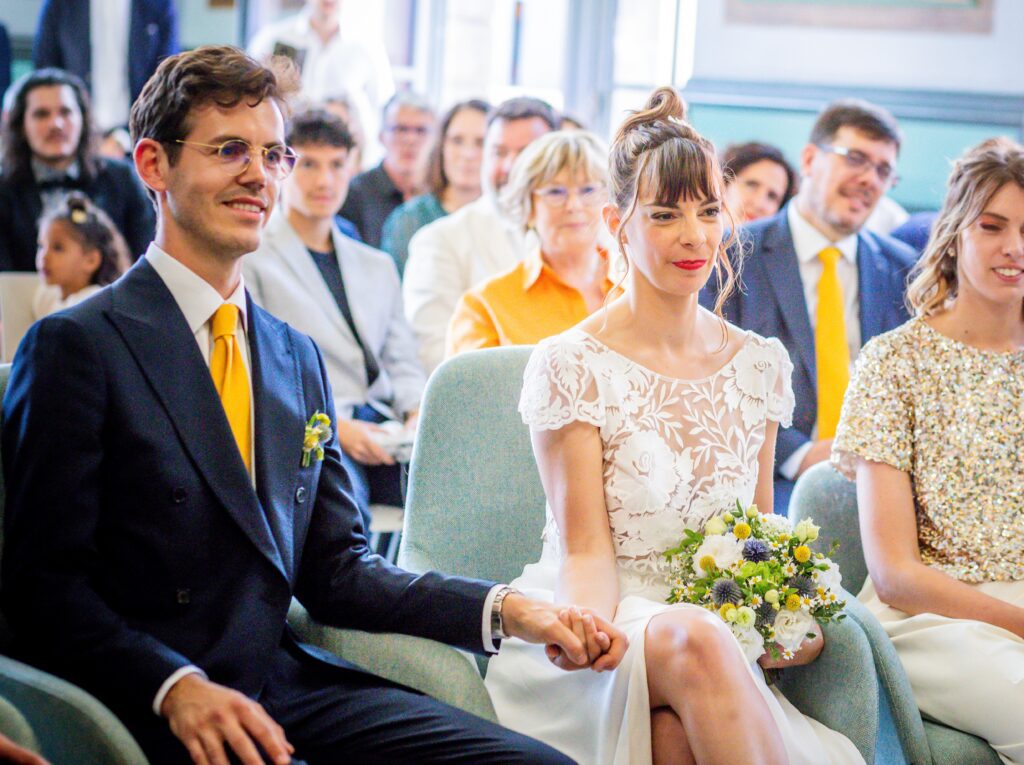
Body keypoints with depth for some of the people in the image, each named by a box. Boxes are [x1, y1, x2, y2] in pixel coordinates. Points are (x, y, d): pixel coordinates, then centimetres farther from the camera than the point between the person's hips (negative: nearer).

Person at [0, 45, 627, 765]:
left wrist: (506, 610, 0)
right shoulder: (75, 346, -5)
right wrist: (177, 687, -23)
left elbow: (336, 570, 13)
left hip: (290, 684, 6)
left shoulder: (297, 357, 17)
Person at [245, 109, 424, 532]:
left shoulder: (377, 266, 26)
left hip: (382, 430, 5)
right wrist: (333, 427, -14)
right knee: (343, 498, -40)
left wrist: (417, 413, -1)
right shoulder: (249, 260, 6)